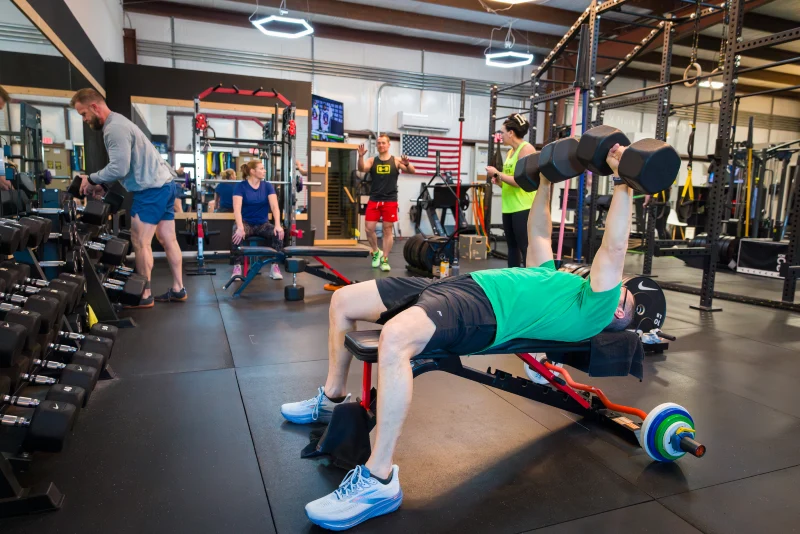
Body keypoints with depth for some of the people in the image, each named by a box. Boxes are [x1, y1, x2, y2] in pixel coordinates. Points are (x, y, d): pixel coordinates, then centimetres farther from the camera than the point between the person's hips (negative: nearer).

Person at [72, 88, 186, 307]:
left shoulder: (114, 128, -15)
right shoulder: (117, 123, 19)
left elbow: (119, 168, -22)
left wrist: (91, 179, -8)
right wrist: (98, 182, 9)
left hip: (151, 188, -10)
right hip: (163, 183, 10)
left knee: (140, 242, -5)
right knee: (168, 240, 11)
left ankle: (144, 296, 2)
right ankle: (178, 289, 16)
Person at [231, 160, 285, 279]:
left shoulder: (268, 186, 0)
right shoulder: (240, 186, -9)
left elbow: (274, 206, -11)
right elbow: (237, 208, -21)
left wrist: (278, 225, -28)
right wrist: (240, 228, -38)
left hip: (263, 224, 3)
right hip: (246, 222, -2)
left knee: (278, 234, -27)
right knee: (237, 235, -35)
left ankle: (275, 266, -15)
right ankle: (237, 266, -19)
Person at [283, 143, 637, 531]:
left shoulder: (594, 308, 8)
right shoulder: (557, 278, 31)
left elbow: (614, 249, -3)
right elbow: (538, 233, 39)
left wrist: (623, 182, -4)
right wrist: (545, 181, 37)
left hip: (483, 311, -9)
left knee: (395, 338, -41)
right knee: (343, 300, 8)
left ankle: (378, 481, -27)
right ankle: (332, 400, 24)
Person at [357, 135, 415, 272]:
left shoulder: (396, 161, 0)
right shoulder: (372, 161, 5)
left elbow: (412, 171, -9)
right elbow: (362, 169, -13)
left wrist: (407, 164, -31)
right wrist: (360, 156, -32)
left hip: (390, 201, -1)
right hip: (374, 200, 2)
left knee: (388, 230, 2)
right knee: (369, 229, -1)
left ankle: (385, 260, 11)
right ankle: (376, 252, 24)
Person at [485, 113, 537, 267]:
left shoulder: (526, 149, -10)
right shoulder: (511, 151, 16)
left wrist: (497, 173, -13)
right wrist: (498, 180, 4)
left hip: (523, 208, -9)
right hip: (509, 207, 9)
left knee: (526, 249, -8)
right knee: (512, 247, 13)